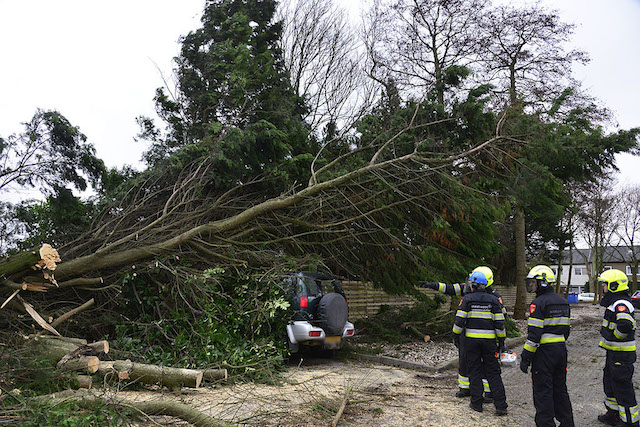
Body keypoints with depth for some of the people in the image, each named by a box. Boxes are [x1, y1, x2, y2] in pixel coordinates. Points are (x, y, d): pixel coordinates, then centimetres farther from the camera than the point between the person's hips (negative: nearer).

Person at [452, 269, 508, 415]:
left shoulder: (467, 299, -4)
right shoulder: (493, 300, 1)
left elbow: (459, 320, -8)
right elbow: (499, 322, -1)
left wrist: (456, 335, 5)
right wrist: (502, 339, 10)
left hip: (471, 339, -1)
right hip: (489, 340, 2)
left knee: (474, 371, 8)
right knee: (493, 372, 8)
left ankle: (477, 403, 10)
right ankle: (501, 406, 5)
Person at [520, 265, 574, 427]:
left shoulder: (538, 303, -15)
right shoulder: (563, 302, 11)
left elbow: (534, 334, -19)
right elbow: (566, 328, 16)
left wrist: (525, 358, -15)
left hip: (544, 352, -8)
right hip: (561, 350, 8)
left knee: (543, 391, 0)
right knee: (560, 389, 18)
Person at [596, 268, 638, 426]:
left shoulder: (621, 304, -22)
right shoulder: (616, 302, 12)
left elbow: (625, 325, -39)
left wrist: (613, 335, -23)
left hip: (621, 354, -11)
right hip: (614, 352, 11)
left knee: (622, 388, -1)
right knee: (610, 383, 22)